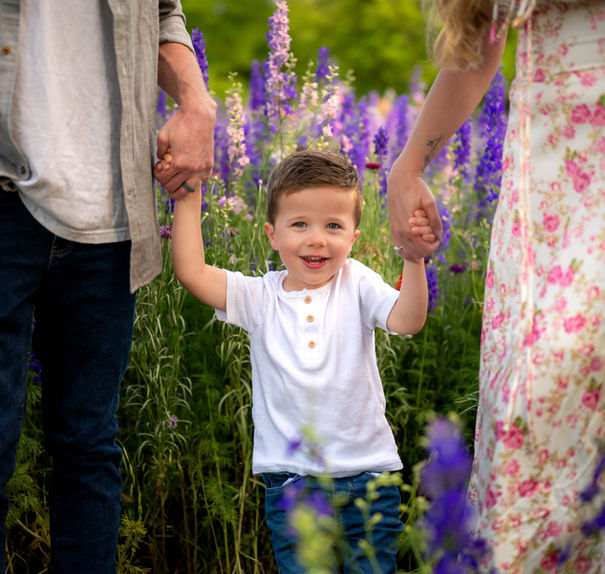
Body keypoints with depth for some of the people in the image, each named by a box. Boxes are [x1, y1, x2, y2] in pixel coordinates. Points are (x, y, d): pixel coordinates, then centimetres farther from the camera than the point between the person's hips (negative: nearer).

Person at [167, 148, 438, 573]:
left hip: (368, 475, 0)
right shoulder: (260, 298, 0)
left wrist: (413, 258, -29)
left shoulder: (357, 284, -1)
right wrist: (189, 199, -10)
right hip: (291, 480, 0)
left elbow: (407, 320, -16)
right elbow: (191, 271, -10)